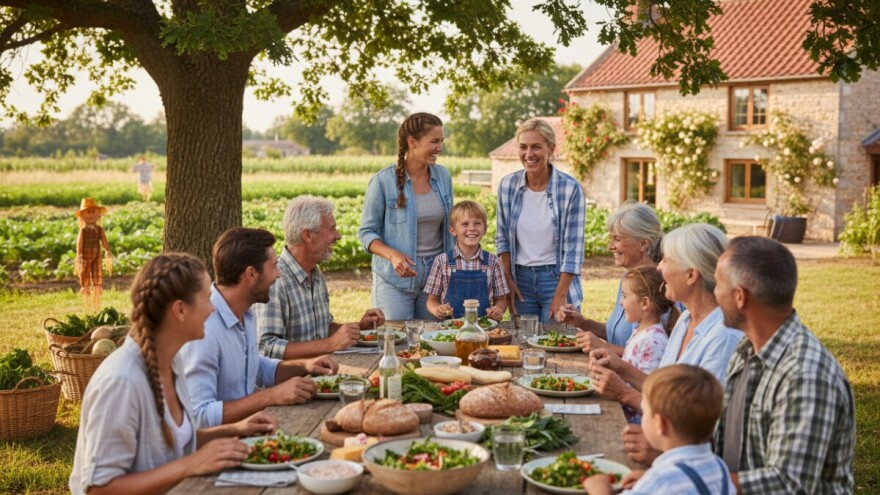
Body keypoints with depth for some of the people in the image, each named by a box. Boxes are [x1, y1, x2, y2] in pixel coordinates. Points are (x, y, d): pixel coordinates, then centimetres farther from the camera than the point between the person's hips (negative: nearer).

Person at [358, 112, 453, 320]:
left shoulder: (443, 177, 4)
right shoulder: (384, 181, -10)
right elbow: (366, 232, -6)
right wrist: (392, 255, -23)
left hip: (435, 276, 4)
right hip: (395, 279, -4)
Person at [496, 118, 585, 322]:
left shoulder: (570, 188, -11)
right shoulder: (507, 185, 0)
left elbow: (573, 249, -10)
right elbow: (502, 238, 9)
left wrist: (560, 296, -13)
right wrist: (508, 280, 2)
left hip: (557, 277, -3)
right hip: (521, 278, 3)